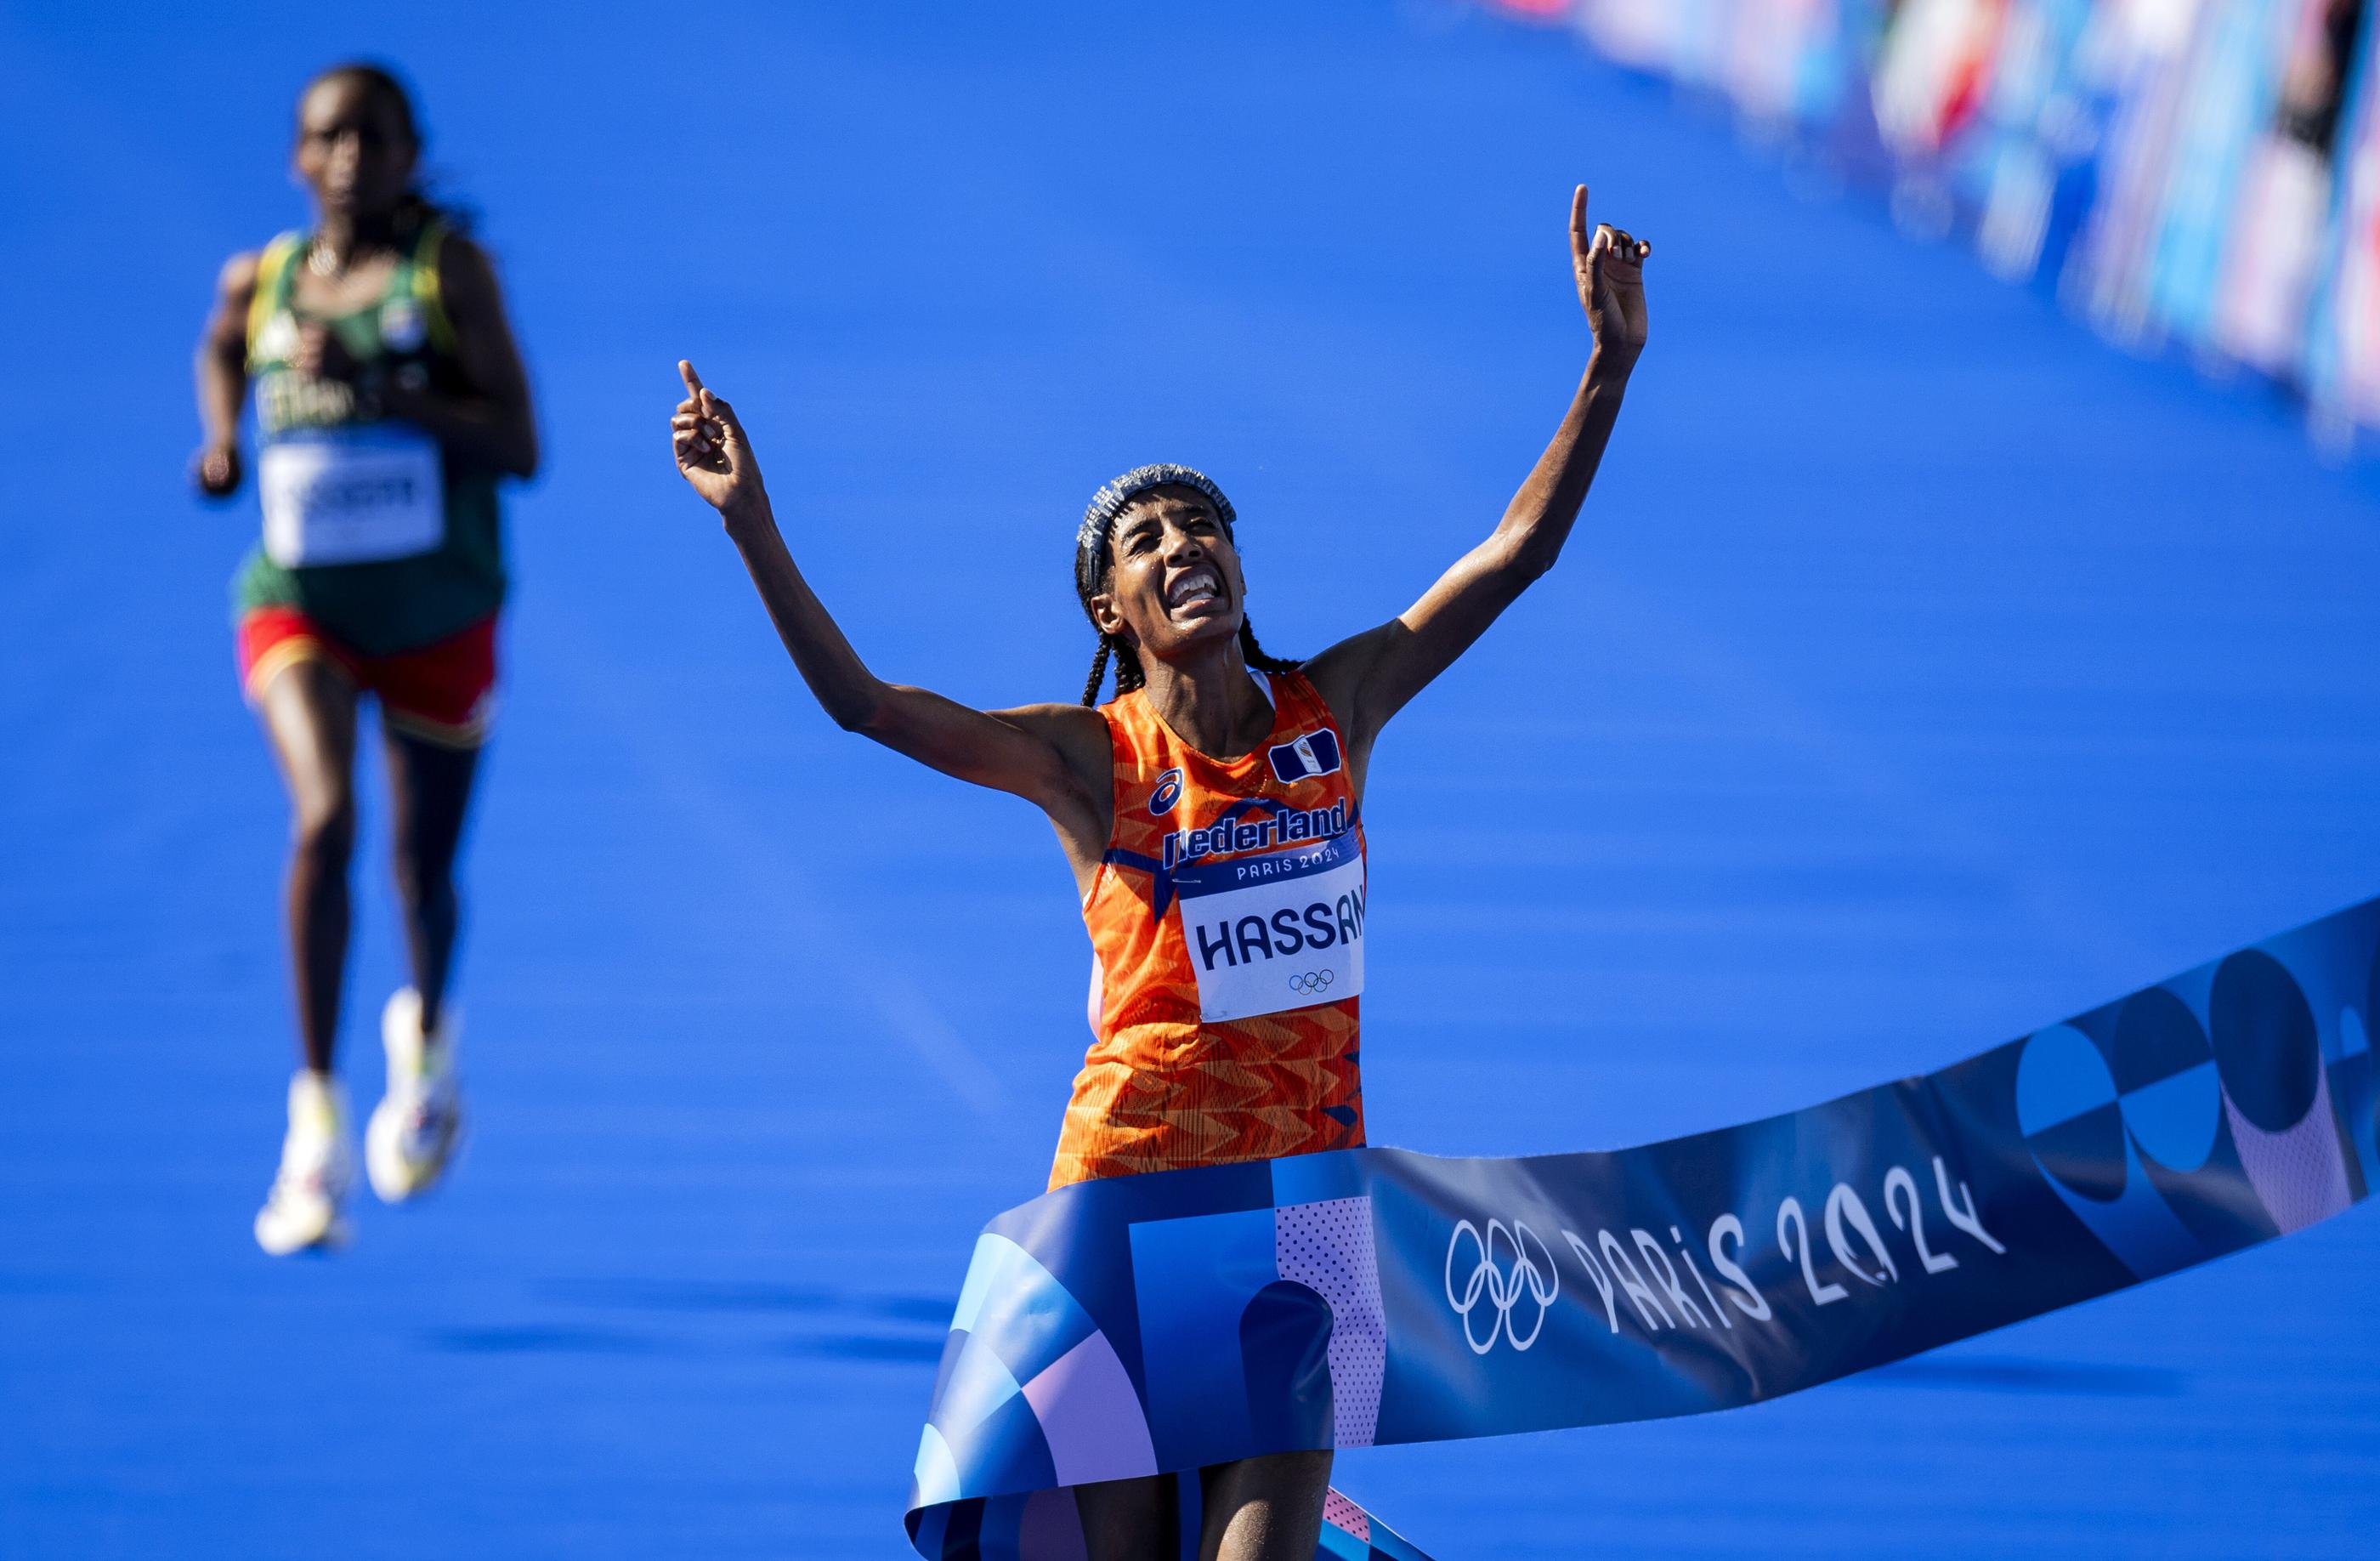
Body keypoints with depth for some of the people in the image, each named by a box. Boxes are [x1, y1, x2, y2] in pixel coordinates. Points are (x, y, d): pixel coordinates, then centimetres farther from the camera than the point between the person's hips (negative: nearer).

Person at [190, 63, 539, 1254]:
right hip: (298, 605, 0)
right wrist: (222, 443, 8)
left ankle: (425, 1042, 49)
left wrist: (378, 391, -24)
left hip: (439, 608, 0)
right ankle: (315, 1117, -22)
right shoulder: (258, 281, 1)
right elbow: (221, 352, 27)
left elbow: (518, 447, -14)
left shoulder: (450, 270, -8)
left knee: (424, 867, 14)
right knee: (324, 818, -25)